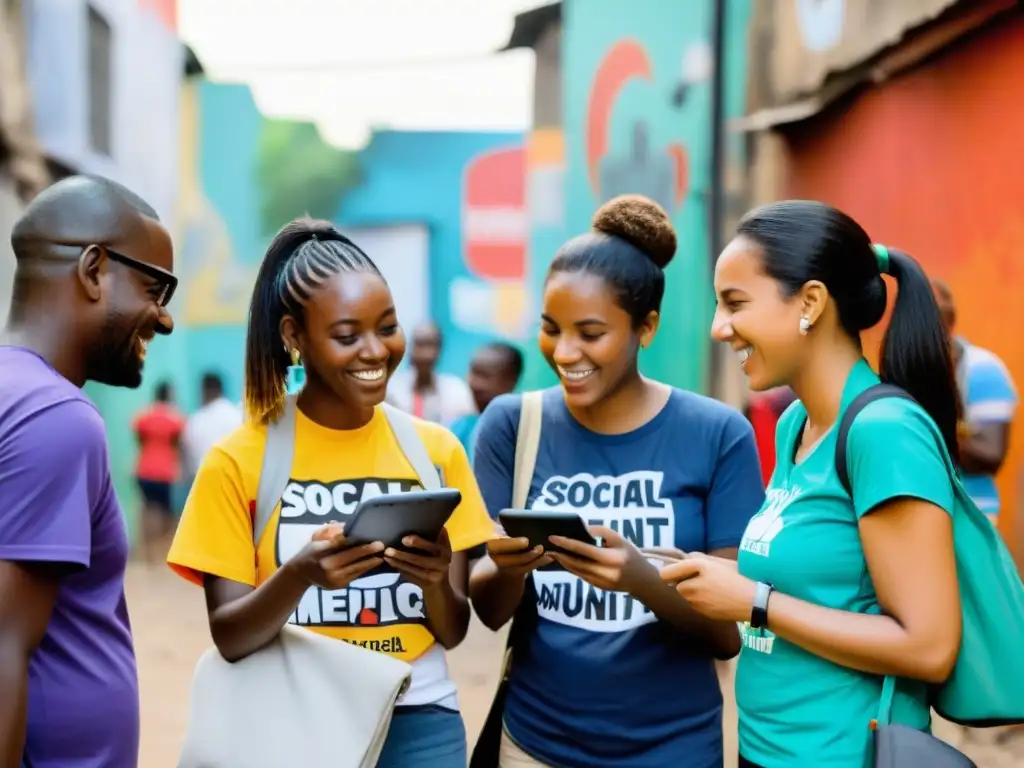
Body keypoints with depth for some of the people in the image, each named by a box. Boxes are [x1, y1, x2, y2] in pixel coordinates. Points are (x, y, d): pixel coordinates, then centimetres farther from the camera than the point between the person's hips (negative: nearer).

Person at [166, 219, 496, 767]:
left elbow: (453, 632, 2)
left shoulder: (435, 449, 1)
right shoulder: (239, 459, -5)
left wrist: (434, 579, -18)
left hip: (416, 719, 2)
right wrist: (300, 575, -24)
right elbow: (230, 638, -7)